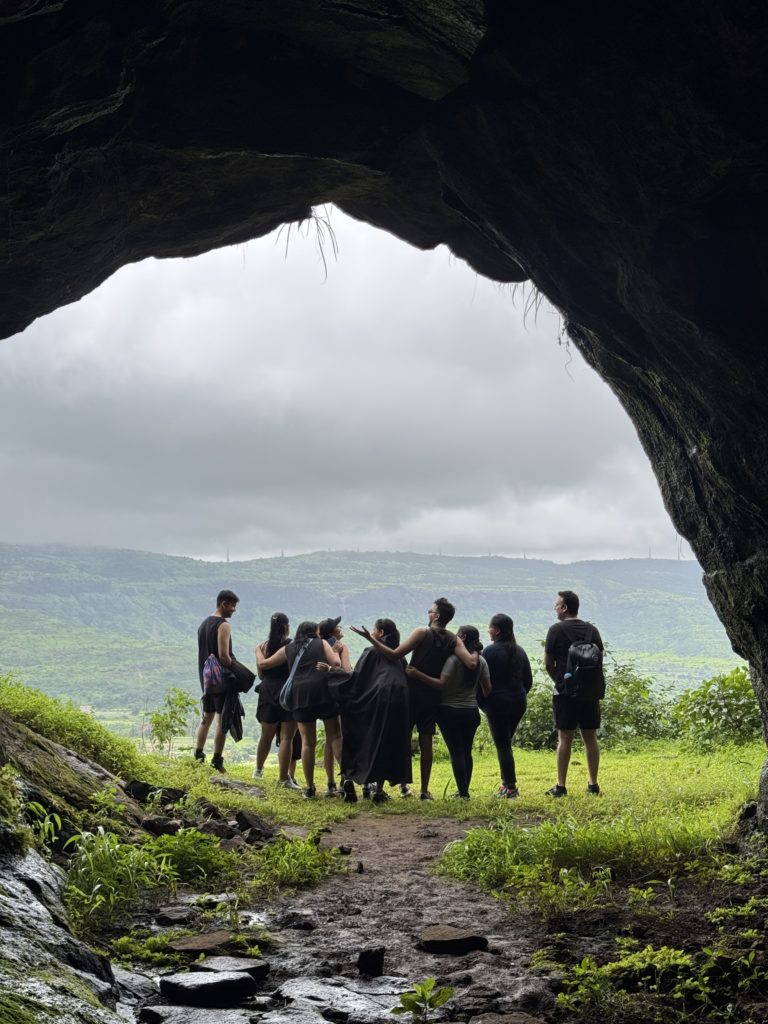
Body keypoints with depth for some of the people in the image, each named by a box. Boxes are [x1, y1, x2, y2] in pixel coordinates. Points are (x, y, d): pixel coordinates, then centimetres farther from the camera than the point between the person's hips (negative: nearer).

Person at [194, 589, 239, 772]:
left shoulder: (203, 624, 15)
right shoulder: (223, 625, -13)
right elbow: (224, 656, -21)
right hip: (222, 678, -8)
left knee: (207, 717, 16)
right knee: (222, 720, -4)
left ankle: (198, 756, 15)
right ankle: (217, 762, -4)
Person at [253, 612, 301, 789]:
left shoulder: (262, 647, 1)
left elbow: (261, 674, 6)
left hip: (268, 692, 4)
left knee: (266, 735, 19)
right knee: (287, 737, -2)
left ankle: (258, 769, 35)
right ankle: (283, 778, -5)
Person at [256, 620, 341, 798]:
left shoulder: (288, 649, 19)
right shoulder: (322, 644, 13)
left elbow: (262, 664, 24)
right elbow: (336, 663, -1)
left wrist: (258, 650, 43)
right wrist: (336, 652, 20)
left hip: (300, 695, 2)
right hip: (323, 691, -2)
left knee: (308, 742, 6)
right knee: (334, 736, 1)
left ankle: (310, 787, 7)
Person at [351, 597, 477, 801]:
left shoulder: (423, 633, -10)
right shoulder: (453, 640, 0)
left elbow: (395, 654, -16)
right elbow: (472, 663, -11)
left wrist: (370, 638, -13)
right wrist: (475, 650, 10)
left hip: (413, 691, -3)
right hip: (433, 695, 4)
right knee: (426, 741, 8)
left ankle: (404, 785, 5)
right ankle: (424, 790, 8)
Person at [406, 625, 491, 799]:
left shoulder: (454, 658, -13)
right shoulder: (481, 661, 4)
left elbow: (441, 684, -21)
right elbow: (487, 689, 5)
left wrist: (417, 675, -23)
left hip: (450, 711, -5)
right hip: (471, 711, 5)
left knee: (456, 752, -3)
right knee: (467, 752, 13)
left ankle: (463, 792, -6)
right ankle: (464, 790, 16)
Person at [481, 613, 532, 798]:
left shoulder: (490, 651, -10)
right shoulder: (519, 651, 11)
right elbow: (528, 680, 15)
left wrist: (480, 702, 1)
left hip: (498, 702, -7)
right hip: (519, 703, 7)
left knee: (502, 745, -2)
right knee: (505, 743, 17)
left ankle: (510, 787, -3)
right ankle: (507, 782, 16)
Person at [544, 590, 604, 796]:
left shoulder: (557, 630, -7)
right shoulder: (591, 630, 6)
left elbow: (548, 664, -4)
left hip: (565, 692, -4)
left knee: (565, 738, -1)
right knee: (590, 738, 8)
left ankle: (561, 786, 0)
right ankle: (593, 784, 11)